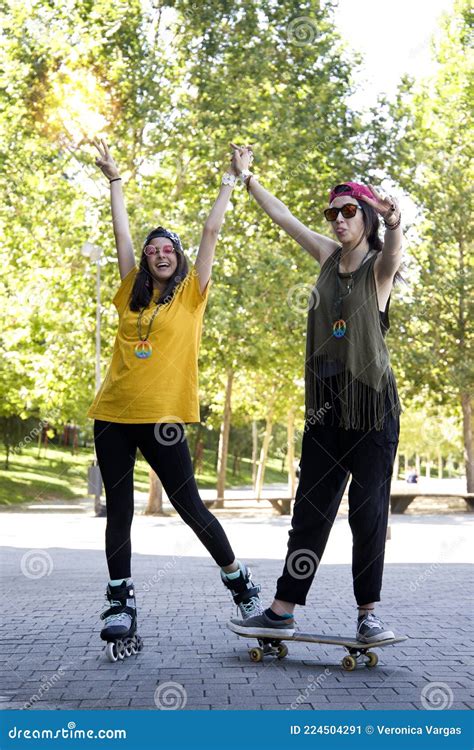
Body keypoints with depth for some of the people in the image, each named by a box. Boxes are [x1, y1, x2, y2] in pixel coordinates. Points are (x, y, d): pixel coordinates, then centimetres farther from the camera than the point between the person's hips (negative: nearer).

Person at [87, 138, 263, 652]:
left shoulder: (191, 293, 5)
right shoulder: (132, 293, 13)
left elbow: (211, 231, 4)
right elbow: (121, 232, 17)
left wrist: (228, 184, 10)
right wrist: (114, 179, 23)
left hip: (161, 416, -4)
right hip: (113, 414, 4)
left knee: (188, 505, 1)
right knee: (118, 508, 6)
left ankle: (240, 581, 18)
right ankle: (120, 601, 14)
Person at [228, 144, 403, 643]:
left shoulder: (380, 265, -5)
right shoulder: (328, 256, 9)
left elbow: (393, 248, -29)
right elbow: (282, 217, 17)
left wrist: (395, 223, -51)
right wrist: (246, 178, 20)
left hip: (371, 402, -5)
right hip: (326, 405, 5)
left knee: (369, 513, -1)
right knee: (310, 510, 6)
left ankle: (367, 615, 9)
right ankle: (282, 612, 11)